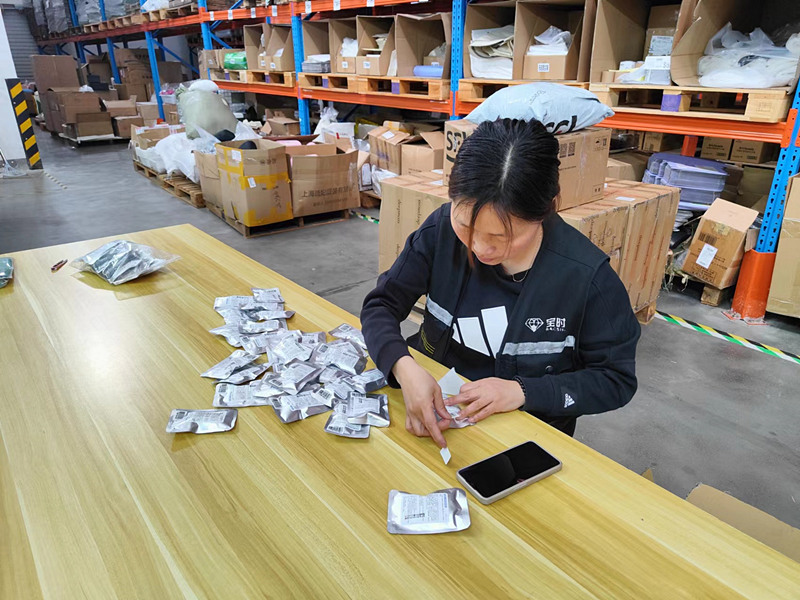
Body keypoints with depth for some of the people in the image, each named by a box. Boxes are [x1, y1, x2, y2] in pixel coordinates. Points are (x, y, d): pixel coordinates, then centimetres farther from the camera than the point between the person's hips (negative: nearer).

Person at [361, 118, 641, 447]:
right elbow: (381, 304, -7)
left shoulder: (588, 275, -20)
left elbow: (617, 379, -8)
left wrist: (523, 391, -22)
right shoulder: (441, 229, -13)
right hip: (430, 411, 3)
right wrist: (403, 368, -28)